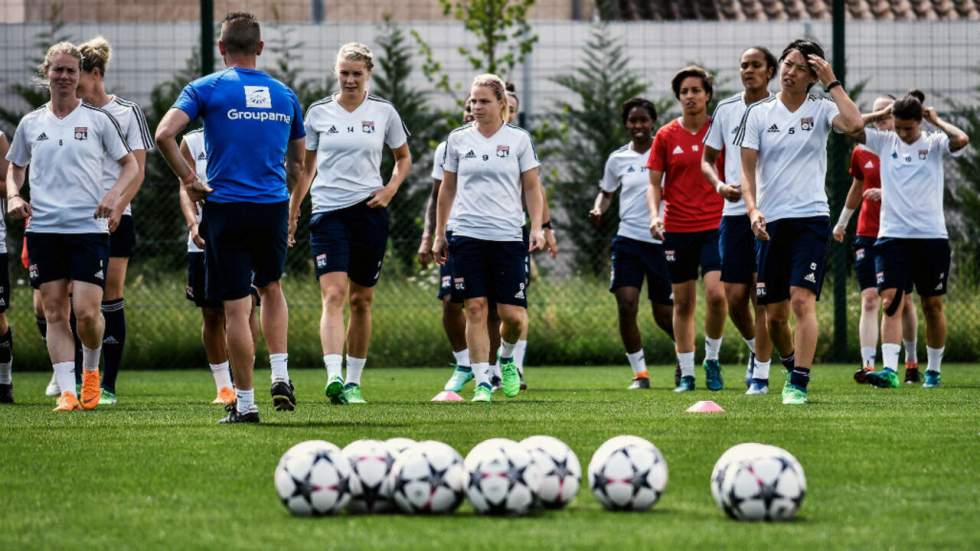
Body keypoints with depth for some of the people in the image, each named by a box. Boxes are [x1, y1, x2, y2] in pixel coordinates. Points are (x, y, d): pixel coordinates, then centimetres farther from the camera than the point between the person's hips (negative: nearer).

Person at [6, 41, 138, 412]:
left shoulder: (97, 120, 4)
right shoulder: (31, 124, 11)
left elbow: (130, 164, 10)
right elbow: (15, 167, 23)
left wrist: (115, 194, -8)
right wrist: (13, 195, 3)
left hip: (90, 228, -2)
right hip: (43, 229, 2)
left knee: (87, 312, -10)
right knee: (54, 312, -1)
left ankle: (91, 371, 18)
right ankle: (66, 391, 2)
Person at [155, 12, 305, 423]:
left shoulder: (206, 89, -2)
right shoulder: (285, 96, 9)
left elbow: (164, 134, -15)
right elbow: (297, 163, 16)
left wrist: (188, 180, -5)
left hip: (226, 207, -3)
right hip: (273, 206, 3)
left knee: (236, 307, 0)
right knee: (271, 287, 25)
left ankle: (245, 403, 2)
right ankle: (281, 376, 11)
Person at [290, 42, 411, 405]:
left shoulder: (384, 112, 4)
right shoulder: (318, 113, 4)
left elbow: (403, 158, 16)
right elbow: (305, 168, 12)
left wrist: (391, 188, -2)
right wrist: (292, 215, 10)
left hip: (369, 211, 1)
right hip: (328, 212, -1)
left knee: (361, 300, 8)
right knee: (333, 295, -17)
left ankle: (354, 381, 20)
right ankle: (334, 377, -30)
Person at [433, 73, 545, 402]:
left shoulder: (519, 139, 3)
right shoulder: (458, 139, 8)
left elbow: (532, 188, 6)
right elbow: (447, 189, 15)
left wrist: (537, 227, -6)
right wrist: (439, 234, 13)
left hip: (507, 236, -1)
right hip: (467, 236, 1)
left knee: (513, 314, -5)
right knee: (475, 309, -6)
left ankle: (507, 359, 27)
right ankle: (482, 384, -2)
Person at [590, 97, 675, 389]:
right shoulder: (618, 159, 7)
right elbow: (606, 192, 21)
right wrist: (598, 210, 0)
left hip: (663, 241, -2)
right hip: (628, 239, 2)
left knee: (664, 315, 4)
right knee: (626, 305, -14)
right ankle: (640, 373, -3)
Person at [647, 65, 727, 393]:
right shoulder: (666, 136, 5)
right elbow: (655, 183, 7)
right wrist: (654, 215, -9)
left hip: (715, 225, -2)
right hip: (677, 228, 2)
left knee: (716, 294, -18)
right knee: (683, 303, 5)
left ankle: (712, 360, 2)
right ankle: (686, 374, 12)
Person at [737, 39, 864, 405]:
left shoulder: (821, 109, 3)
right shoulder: (758, 113, 6)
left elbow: (854, 125, -19)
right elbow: (747, 169, 4)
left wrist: (832, 83, -12)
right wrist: (752, 209, -12)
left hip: (811, 218, -2)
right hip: (771, 223, 2)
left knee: (802, 300, -16)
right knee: (774, 312, 6)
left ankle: (798, 383, -16)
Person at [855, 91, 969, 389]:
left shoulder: (934, 143, 0)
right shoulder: (884, 142, 6)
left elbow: (961, 140, -20)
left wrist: (936, 120, -7)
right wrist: (880, 115, 1)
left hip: (931, 235, -1)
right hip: (892, 236, 1)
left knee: (932, 305, 8)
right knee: (891, 300, -13)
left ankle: (934, 370, 22)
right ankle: (890, 370, -22)